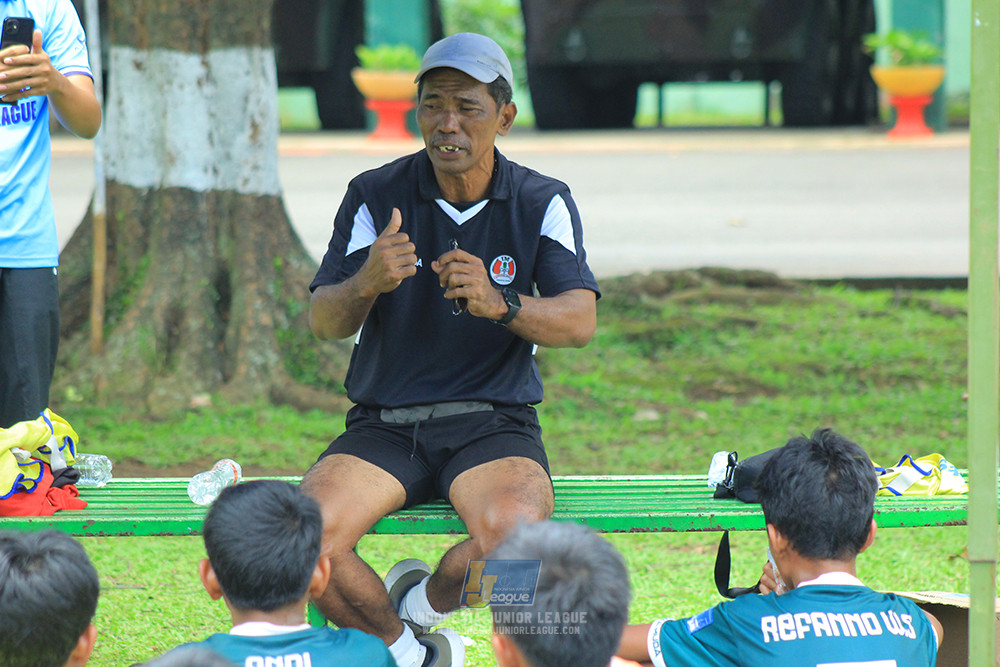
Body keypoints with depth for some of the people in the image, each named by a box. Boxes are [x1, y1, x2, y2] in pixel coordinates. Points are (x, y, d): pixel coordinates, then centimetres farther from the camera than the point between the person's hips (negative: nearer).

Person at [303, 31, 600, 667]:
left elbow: (580, 322, -8)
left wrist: (500, 304, -29)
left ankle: (425, 603, 3)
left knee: (516, 536, -33)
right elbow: (323, 323, -3)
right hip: (383, 426, 1)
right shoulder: (375, 196, 3)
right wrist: (366, 284, -27)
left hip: (494, 424, -1)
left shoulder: (543, 203, 3)